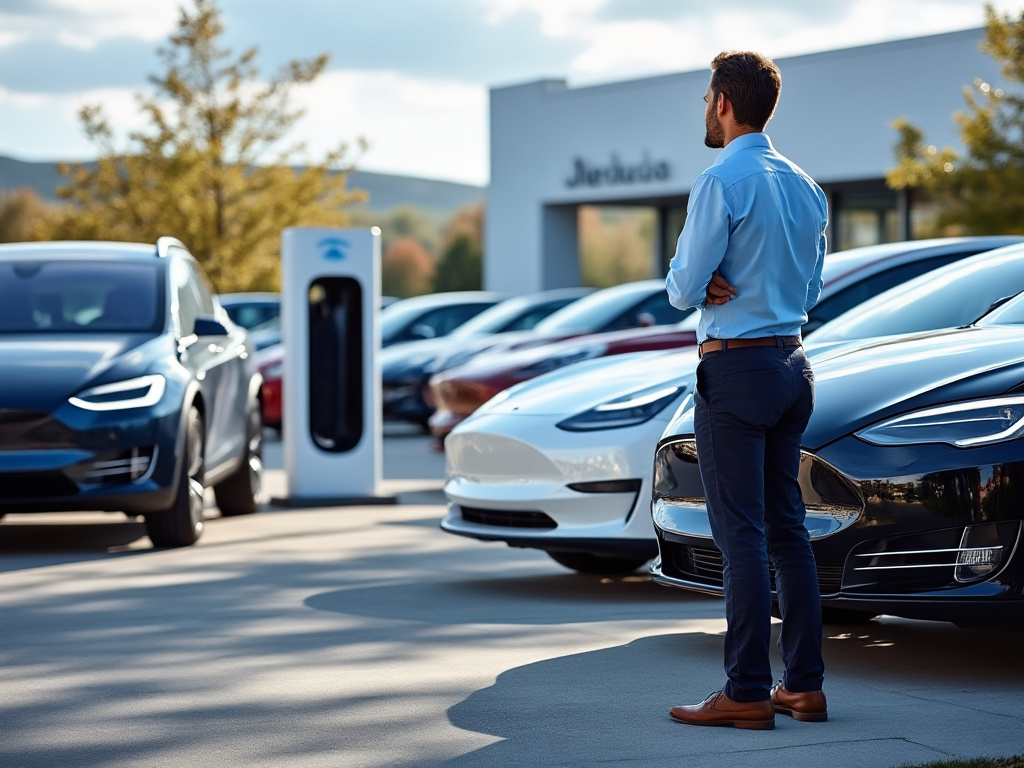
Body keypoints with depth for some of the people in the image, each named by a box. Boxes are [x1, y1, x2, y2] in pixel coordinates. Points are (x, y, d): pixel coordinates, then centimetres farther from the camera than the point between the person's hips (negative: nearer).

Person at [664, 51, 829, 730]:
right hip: (793, 362, 8)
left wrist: (698, 282, 10)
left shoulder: (722, 184, -13)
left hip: (735, 367, -8)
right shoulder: (807, 188, 12)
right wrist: (739, 286, 5)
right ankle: (805, 684, 14)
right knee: (787, 528, 12)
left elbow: (683, 289, -12)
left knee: (742, 534, -6)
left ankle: (748, 693, -5)